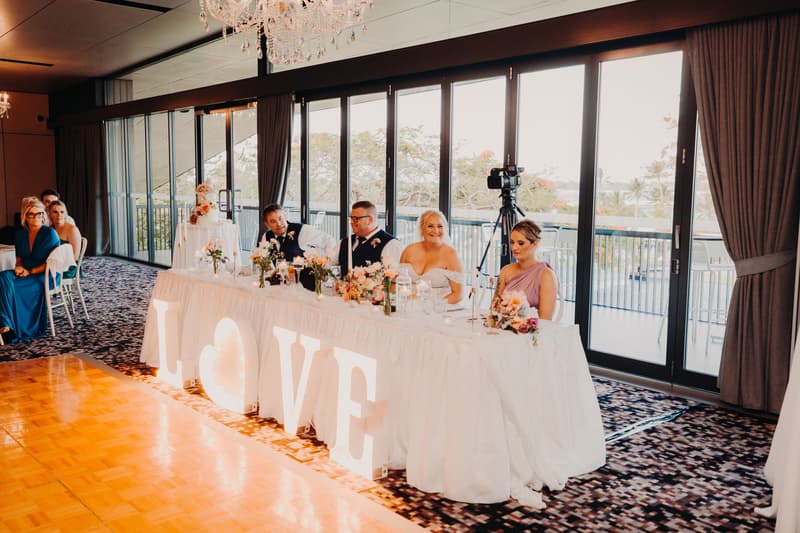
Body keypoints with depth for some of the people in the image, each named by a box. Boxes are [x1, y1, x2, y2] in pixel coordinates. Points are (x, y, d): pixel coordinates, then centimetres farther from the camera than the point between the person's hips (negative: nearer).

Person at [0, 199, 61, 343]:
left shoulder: (50, 233, -7)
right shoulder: (20, 235, 11)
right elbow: (19, 259, 18)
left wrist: (30, 271, -17)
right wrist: (19, 267, -6)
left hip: (46, 276, -5)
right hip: (25, 273, 5)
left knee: (14, 287, -30)